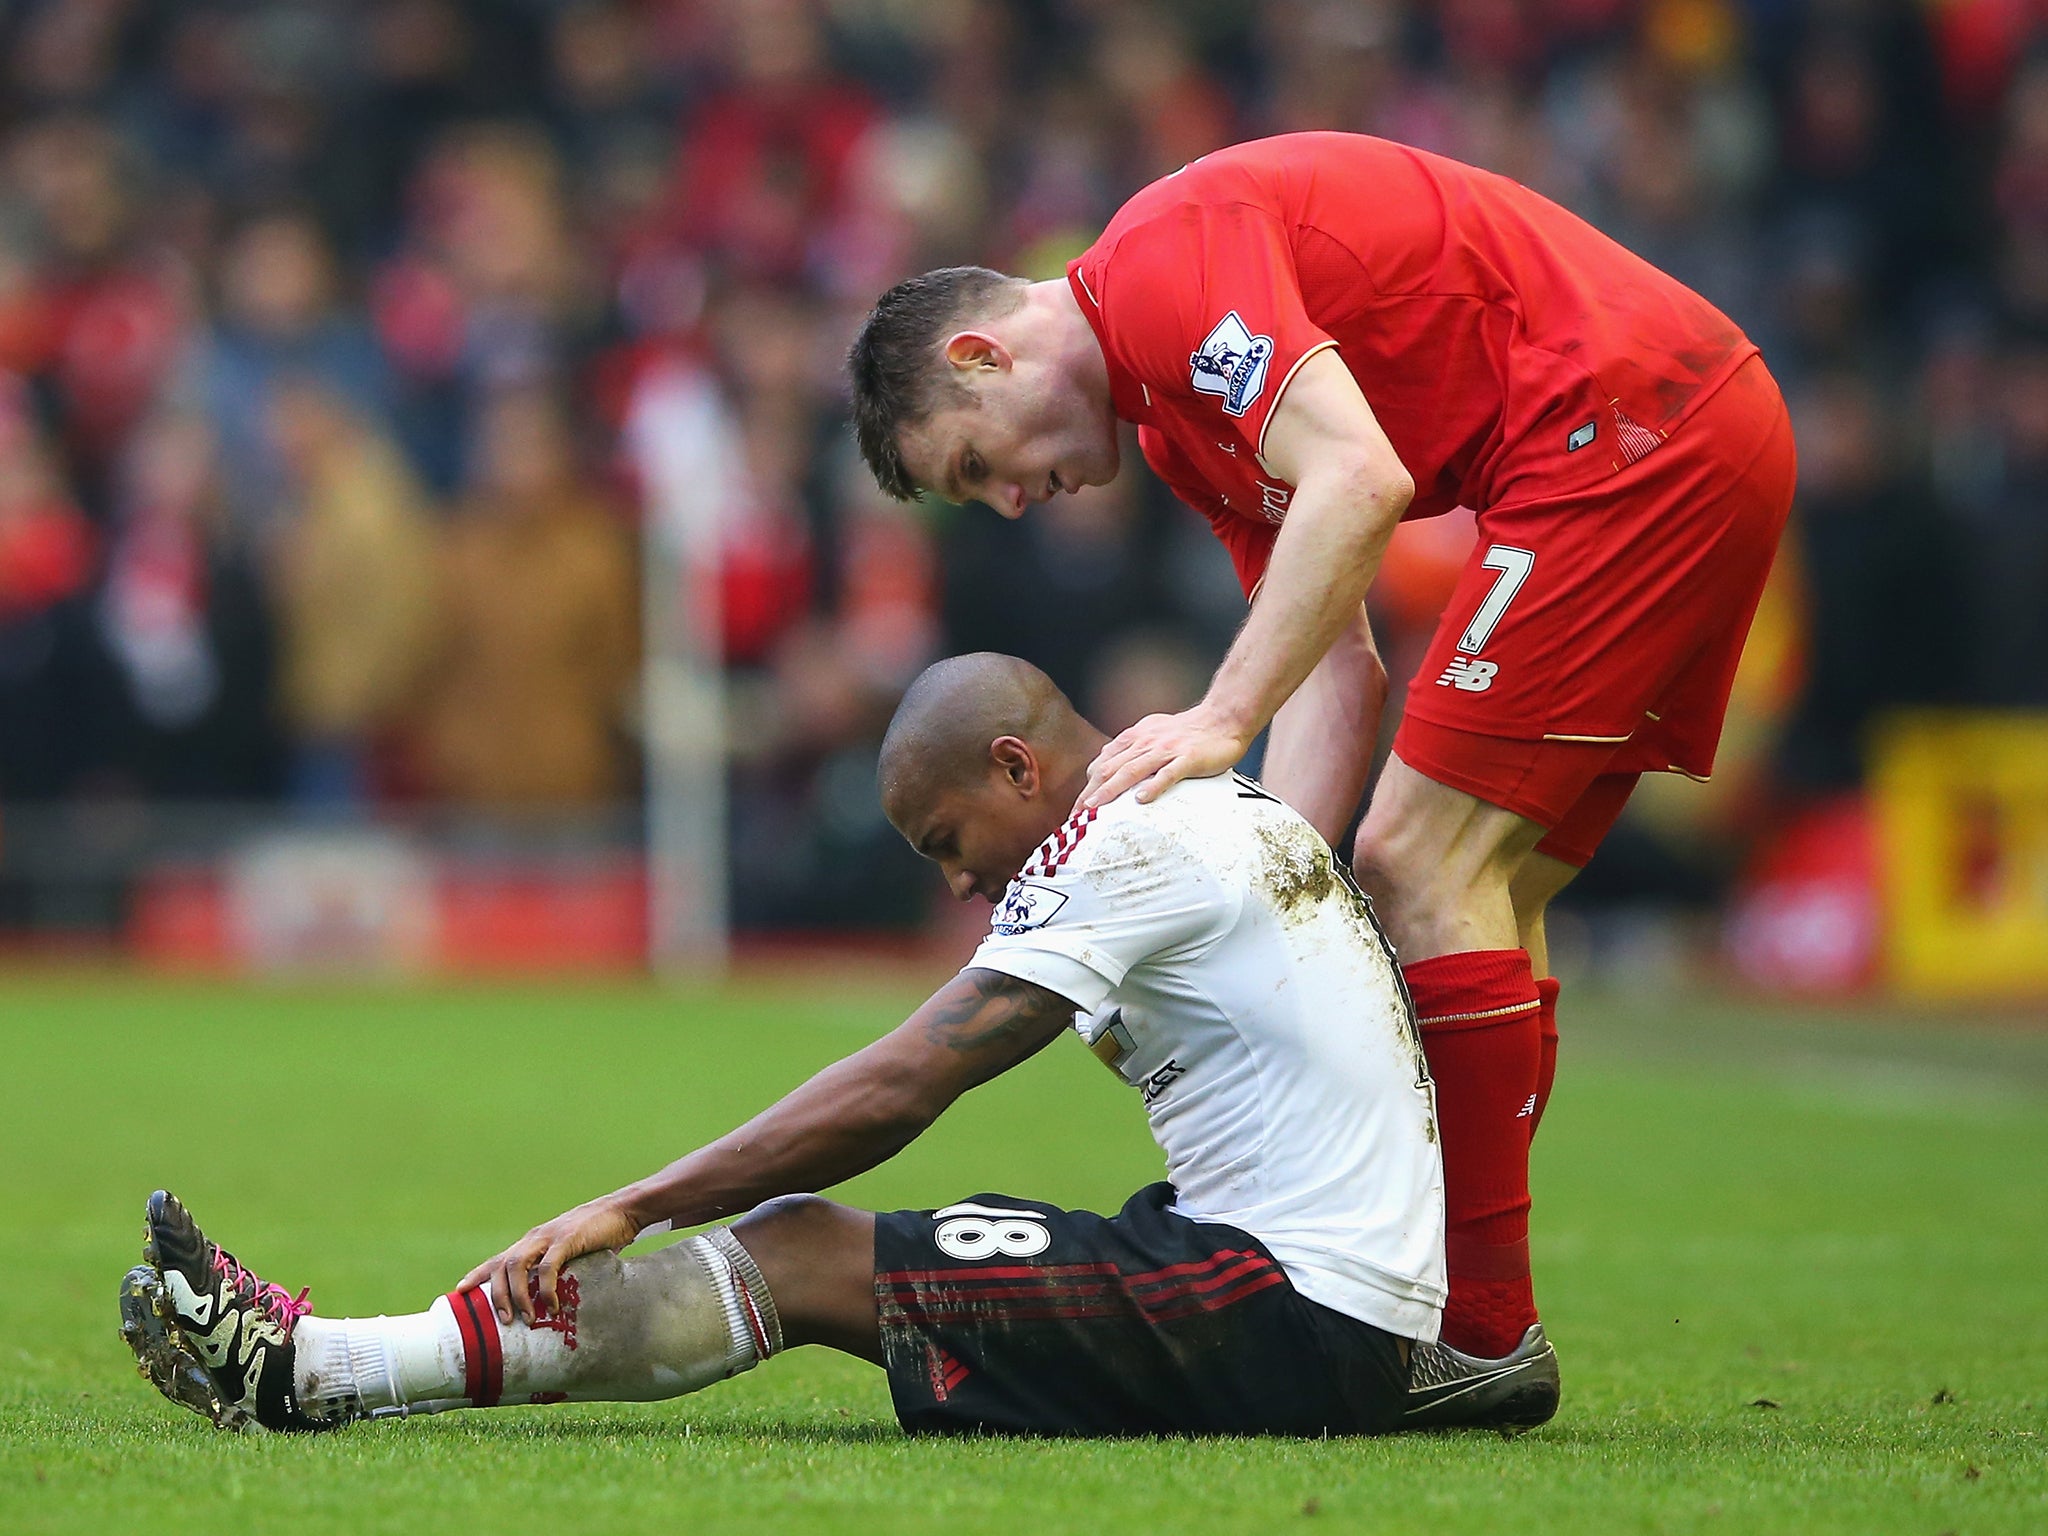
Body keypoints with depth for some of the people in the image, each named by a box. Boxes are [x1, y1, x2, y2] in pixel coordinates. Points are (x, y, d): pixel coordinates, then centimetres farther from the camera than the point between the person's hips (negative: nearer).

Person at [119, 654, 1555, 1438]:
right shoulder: (1243, 815, 18)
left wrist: (631, 1206, -8)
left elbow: (895, 1090, -12)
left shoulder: (1134, 849, -10)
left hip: (1290, 1320, -9)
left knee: (793, 1254, -11)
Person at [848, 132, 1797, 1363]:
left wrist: (1222, 720, -22)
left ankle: (1481, 1336, -7)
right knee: (1485, 897, 12)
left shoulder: (1165, 259, -9)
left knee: (1423, 865, -9)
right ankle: (1472, 1318, 14)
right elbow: (1339, 663, 11)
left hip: (1629, 425, -10)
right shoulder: (1180, 424, 20)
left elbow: (1359, 482, -24)